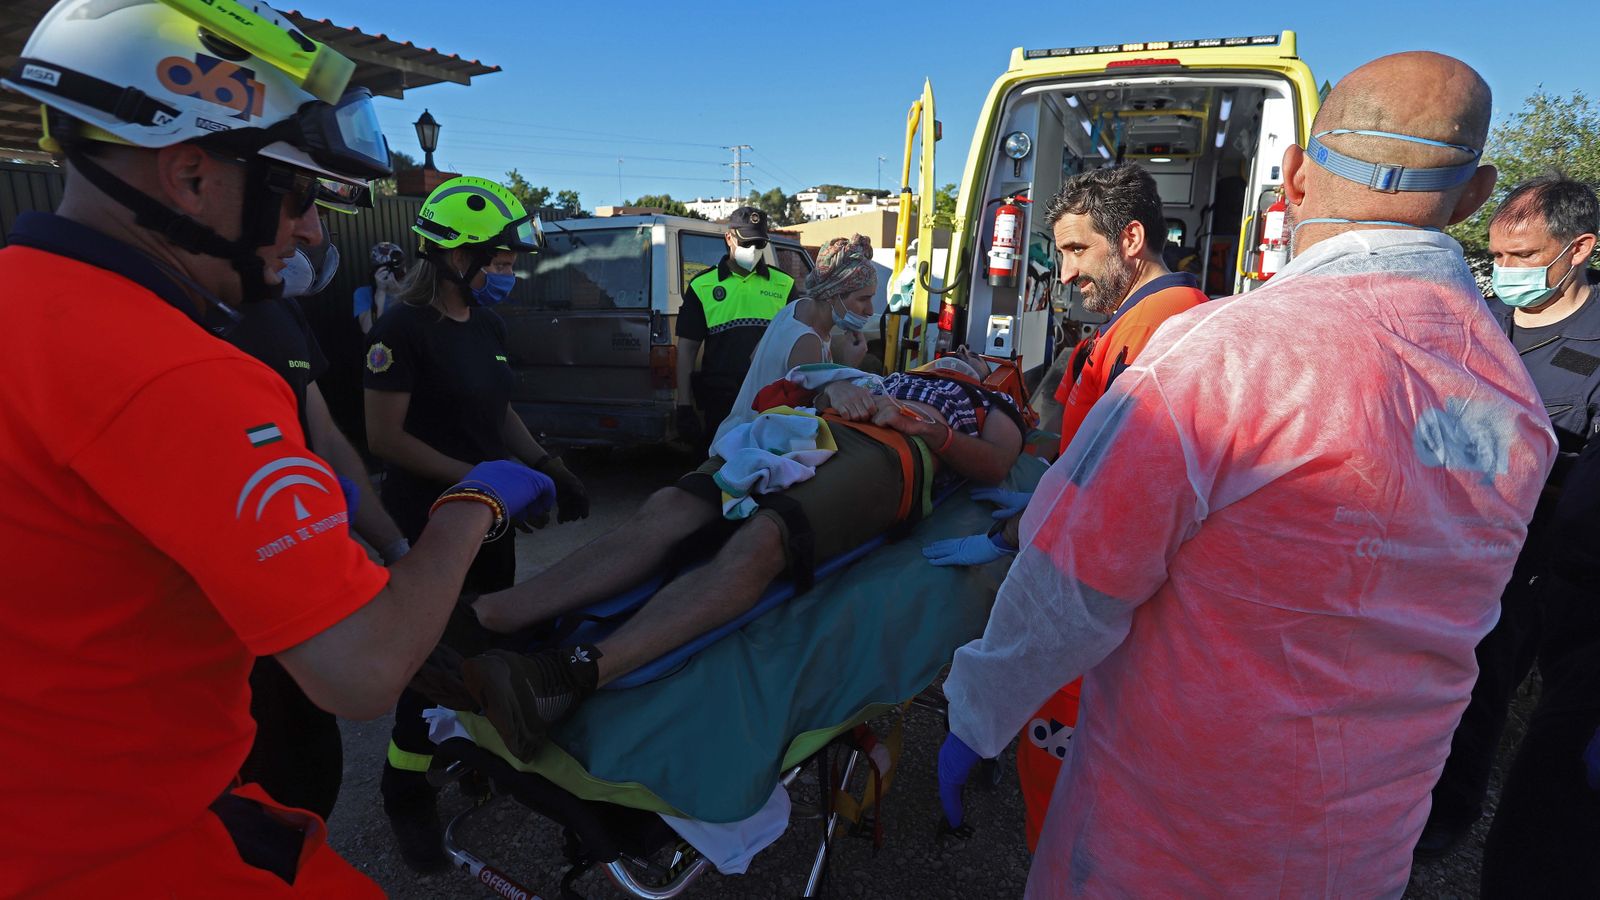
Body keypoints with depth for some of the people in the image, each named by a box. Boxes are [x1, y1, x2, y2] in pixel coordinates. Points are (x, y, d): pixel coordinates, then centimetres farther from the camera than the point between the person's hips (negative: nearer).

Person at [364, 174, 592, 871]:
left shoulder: (487, 327, 8)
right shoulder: (405, 330, -16)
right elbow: (386, 437, -17)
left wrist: (543, 465, 2)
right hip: (430, 522, -7)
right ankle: (407, 795, 25)